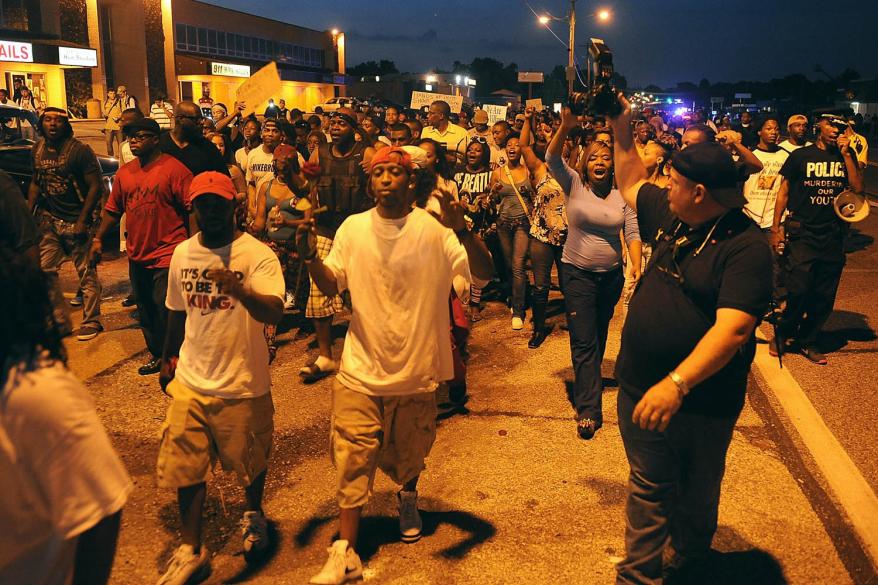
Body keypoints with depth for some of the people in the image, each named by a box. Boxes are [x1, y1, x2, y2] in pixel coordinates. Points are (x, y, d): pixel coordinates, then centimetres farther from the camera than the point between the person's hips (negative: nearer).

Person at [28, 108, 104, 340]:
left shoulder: (79, 150, -11)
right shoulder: (37, 150, 8)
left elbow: (96, 186, -13)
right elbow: (35, 184, 19)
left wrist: (82, 221, -16)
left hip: (76, 220, -6)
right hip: (49, 219, 6)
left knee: (86, 273, -1)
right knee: (45, 271, 6)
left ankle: (91, 322, 11)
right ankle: (59, 321, 18)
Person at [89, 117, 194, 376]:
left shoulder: (174, 169, -11)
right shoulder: (124, 173, 8)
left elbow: (193, 209, -13)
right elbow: (112, 209, 16)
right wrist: (98, 239, 11)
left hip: (167, 256, -6)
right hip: (137, 256, 7)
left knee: (166, 311, -3)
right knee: (145, 312, 16)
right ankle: (156, 355, 33)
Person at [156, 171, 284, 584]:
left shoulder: (257, 255, -14)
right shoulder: (183, 253, 3)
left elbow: (274, 313, -28)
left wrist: (239, 289, -46)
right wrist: (168, 358, 26)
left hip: (243, 385, -4)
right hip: (190, 382, 4)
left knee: (250, 461, 16)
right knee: (185, 467, 8)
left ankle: (253, 515, 46)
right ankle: (191, 550, 25)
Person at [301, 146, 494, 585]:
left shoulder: (434, 229, -11)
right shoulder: (353, 228, -2)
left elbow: (484, 273, -20)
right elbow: (330, 285, 2)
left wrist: (461, 231, -37)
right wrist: (311, 257, -19)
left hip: (417, 368, 0)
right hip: (362, 367, 1)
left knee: (410, 454, 20)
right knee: (353, 460, 0)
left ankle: (408, 499, 52)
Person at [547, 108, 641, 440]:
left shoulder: (622, 196, 0)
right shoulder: (574, 185, -4)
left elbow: (632, 233, -5)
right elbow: (552, 159, -18)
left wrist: (637, 266, -19)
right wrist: (565, 127, -34)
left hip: (611, 274, 3)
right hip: (577, 273, -3)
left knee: (599, 336, 19)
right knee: (583, 342, -5)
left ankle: (589, 381, 41)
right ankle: (588, 411, -5)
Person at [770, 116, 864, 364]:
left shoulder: (846, 155, 9)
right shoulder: (800, 156, 1)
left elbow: (858, 188, -3)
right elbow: (784, 191, 2)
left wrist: (846, 154, -8)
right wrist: (776, 227, -3)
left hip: (833, 235, 3)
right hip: (802, 233, -3)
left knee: (824, 296, 7)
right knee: (798, 290, -6)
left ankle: (808, 340, 22)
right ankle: (784, 333, 17)